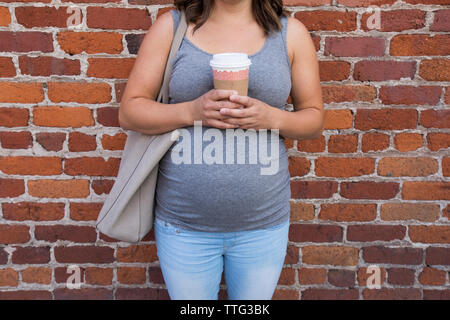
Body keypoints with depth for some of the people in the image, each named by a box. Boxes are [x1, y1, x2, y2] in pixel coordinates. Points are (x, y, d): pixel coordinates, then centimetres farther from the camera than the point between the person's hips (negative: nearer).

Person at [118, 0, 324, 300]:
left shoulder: (291, 31, 1)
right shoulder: (172, 25, -2)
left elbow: (315, 118, 5)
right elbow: (129, 111, -3)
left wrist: (272, 117, -17)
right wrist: (191, 110, -21)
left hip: (264, 224, 1)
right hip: (183, 223, 0)